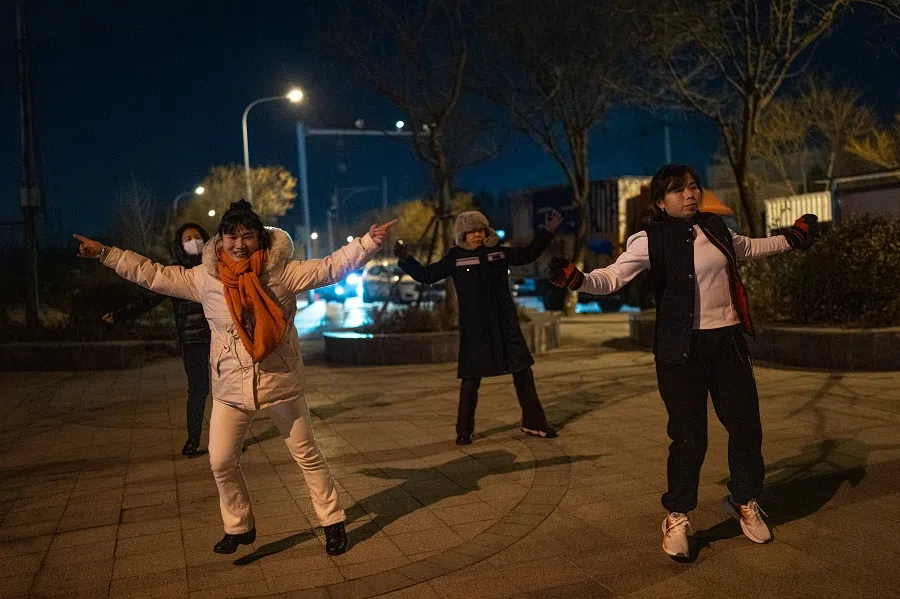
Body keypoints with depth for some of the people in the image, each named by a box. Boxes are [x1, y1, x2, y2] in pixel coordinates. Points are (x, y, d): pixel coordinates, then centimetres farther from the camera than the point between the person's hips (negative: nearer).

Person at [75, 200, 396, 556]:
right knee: (221, 462, 8)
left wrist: (368, 242, -25)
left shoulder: (281, 272, -10)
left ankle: (332, 523, 25)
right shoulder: (204, 278, -3)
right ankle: (239, 527, 31)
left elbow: (330, 268, -14)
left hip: (280, 382, -3)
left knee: (307, 454, 8)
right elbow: (152, 274, 4)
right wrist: (104, 254, 4)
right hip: (230, 387, 3)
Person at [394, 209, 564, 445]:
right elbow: (427, 275, -2)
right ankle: (464, 431, 12)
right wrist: (405, 259, -14)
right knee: (471, 379, -1)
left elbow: (528, 255, 19)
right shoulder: (455, 258, -1)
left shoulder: (498, 252, 6)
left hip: (505, 324, 4)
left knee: (523, 372, 8)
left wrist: (547, 232, 14)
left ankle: (533, 423, 22)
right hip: (475, 328, -3)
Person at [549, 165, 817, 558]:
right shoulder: (651, 240, -8)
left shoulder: (716, 229, 9)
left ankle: (745, 503, 36)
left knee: (746, 425, 11)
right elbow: (612, 277, -17)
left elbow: (749, 248, 30)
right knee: (689, 437, -3)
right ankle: (677, 518, 19)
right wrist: (578, 279, -35)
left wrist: (791, 239, 35)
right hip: (682, 349, -5)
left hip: (729, 341, 6)